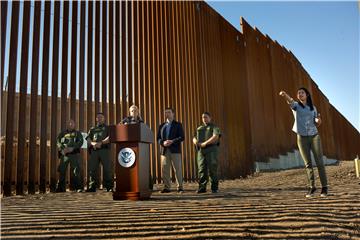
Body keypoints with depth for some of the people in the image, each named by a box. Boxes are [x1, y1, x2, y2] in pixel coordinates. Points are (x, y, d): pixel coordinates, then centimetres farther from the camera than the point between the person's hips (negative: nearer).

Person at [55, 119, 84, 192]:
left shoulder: (77, 133, 12)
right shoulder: (63, 133, 17)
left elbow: (80, 142, -3)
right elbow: (58, 141, 7)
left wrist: (72, 148, -17)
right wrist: (62, 149, -11)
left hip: (74, 154, -2)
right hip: (64, 154, 2)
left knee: (76, 171, -9)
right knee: (61, 171, 1)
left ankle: (78, 188, -5)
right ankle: (60, 188, 11)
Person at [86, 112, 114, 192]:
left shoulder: (107, 128, 15)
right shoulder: (92, 129, 24)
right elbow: (88, 139, 12)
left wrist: (101, 143, -15)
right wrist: (93, 143, -10)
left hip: (104, 149, -3)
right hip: (94, 150, 3)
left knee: (107, 169, -8)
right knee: (92, 169, 0)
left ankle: (109, 187, -8)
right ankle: (92, 187, 5)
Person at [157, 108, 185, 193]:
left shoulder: (178, 125, 8)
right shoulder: (161, 126, 18)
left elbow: (182, 137, -2)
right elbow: (158, 138, 12)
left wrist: (172, 141, -16)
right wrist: (163, 142, -10)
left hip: (175, 150, -3)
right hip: (164, 150, 3)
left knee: (178, 169, -1)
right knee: (164, 169, 1)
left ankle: (180, 187, 5)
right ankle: (166, 187, 8)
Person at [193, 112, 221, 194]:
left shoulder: (214, 127, 5)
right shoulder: (199, 128, 23)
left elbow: (215, 137, -12)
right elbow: (194, 138, 16)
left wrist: (205, 143, -17)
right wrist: (197, 143, -8)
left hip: (212, 150, -4)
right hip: (201, 151, 4)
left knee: (212, 169, -6)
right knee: (201, 169, -3)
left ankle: (214, 188, 1)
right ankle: (202, 187, -2)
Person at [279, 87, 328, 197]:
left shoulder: (313, 107, 11)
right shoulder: (296, 105, 2)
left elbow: (317, 124, 15)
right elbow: (289, 100, -23)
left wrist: (319, 120, -10)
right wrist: (284, 94, -46)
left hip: (314, 136, 1)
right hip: (302, 138, -1)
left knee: (319, 162, -5)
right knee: (308, 164, 3)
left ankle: (324, 187, 3)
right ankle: (312, 187, 16)